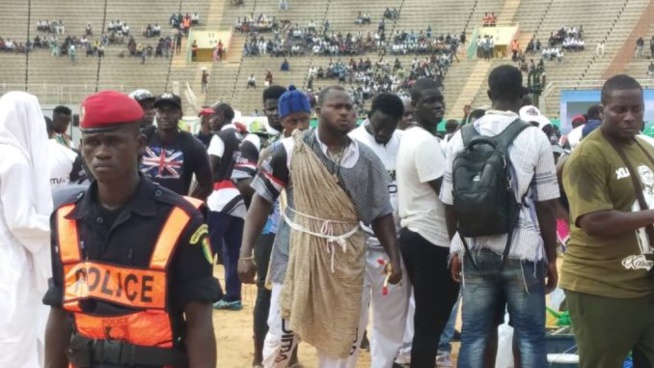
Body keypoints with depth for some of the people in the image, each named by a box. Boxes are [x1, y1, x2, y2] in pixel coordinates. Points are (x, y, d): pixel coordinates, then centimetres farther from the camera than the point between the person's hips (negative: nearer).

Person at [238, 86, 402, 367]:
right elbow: (262, 199, -5)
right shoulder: (291, 149, -8)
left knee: (342, 338, 12)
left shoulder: (367, 160, 2)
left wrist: (394, 257, 0)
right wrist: (246, 252, -11)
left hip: (345, 258, 3)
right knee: (282, 334, 3)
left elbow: (381, 214, 9)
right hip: (296, 251, -3)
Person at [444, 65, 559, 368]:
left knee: (473, 337, 9)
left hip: (475, 253, 3)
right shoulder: (535, 139, -6)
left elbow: (450, 203, 5)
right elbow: (546, 206, -5)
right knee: (530, 339, 7)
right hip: (523, 252, -3)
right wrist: (551, 258, 6)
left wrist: (456, 248, 18)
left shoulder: (461, 138, 2)